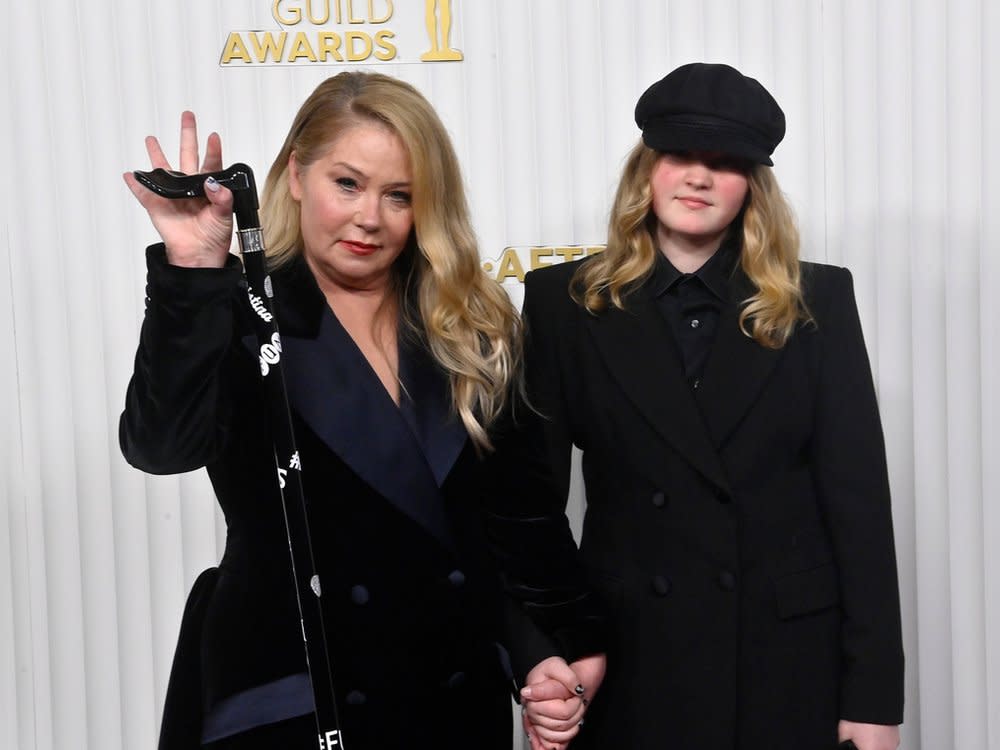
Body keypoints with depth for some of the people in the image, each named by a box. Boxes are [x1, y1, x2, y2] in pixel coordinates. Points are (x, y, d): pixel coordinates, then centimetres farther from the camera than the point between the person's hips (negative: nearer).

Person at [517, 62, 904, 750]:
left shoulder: (816, 301, 0)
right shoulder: (568, 302, 0)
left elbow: (858, 495, -1)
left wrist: (874, 692, -4)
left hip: (792, 660, 1)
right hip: (629, 658, 0)